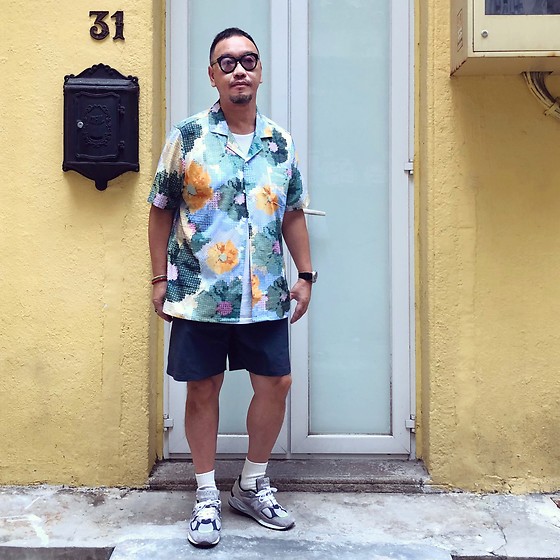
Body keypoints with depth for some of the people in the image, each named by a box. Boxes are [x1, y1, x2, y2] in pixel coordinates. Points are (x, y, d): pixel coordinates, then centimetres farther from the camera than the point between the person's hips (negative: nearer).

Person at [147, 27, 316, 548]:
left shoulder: (280, 142, 7)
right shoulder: (187, 137, -2)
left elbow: (293, 213, 13)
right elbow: (161, 210, 1)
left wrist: (306, 275, 8)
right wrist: (160, 278, -3)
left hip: (265, 294, 3)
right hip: (199, 293, -3)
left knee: (275, 384, 7)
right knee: (203, 389, 6)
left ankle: (252, 485, 29)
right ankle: (206, 497, 24)